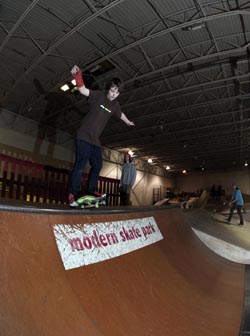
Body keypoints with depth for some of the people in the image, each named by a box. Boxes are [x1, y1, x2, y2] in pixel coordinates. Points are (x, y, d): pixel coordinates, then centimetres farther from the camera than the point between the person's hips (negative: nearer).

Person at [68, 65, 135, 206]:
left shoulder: (115, 105, 10)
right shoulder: (99, 95, -6)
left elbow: (121, 115, 29)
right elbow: (83, 90, -21)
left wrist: (128, 122, 46)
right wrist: (78, 76, -38)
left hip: (95, 140, 7)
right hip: (84, 136, -7)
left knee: (97, 165, 9)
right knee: (80, 165, -13)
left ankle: (90, 190, 23)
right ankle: (73, 194, -6)